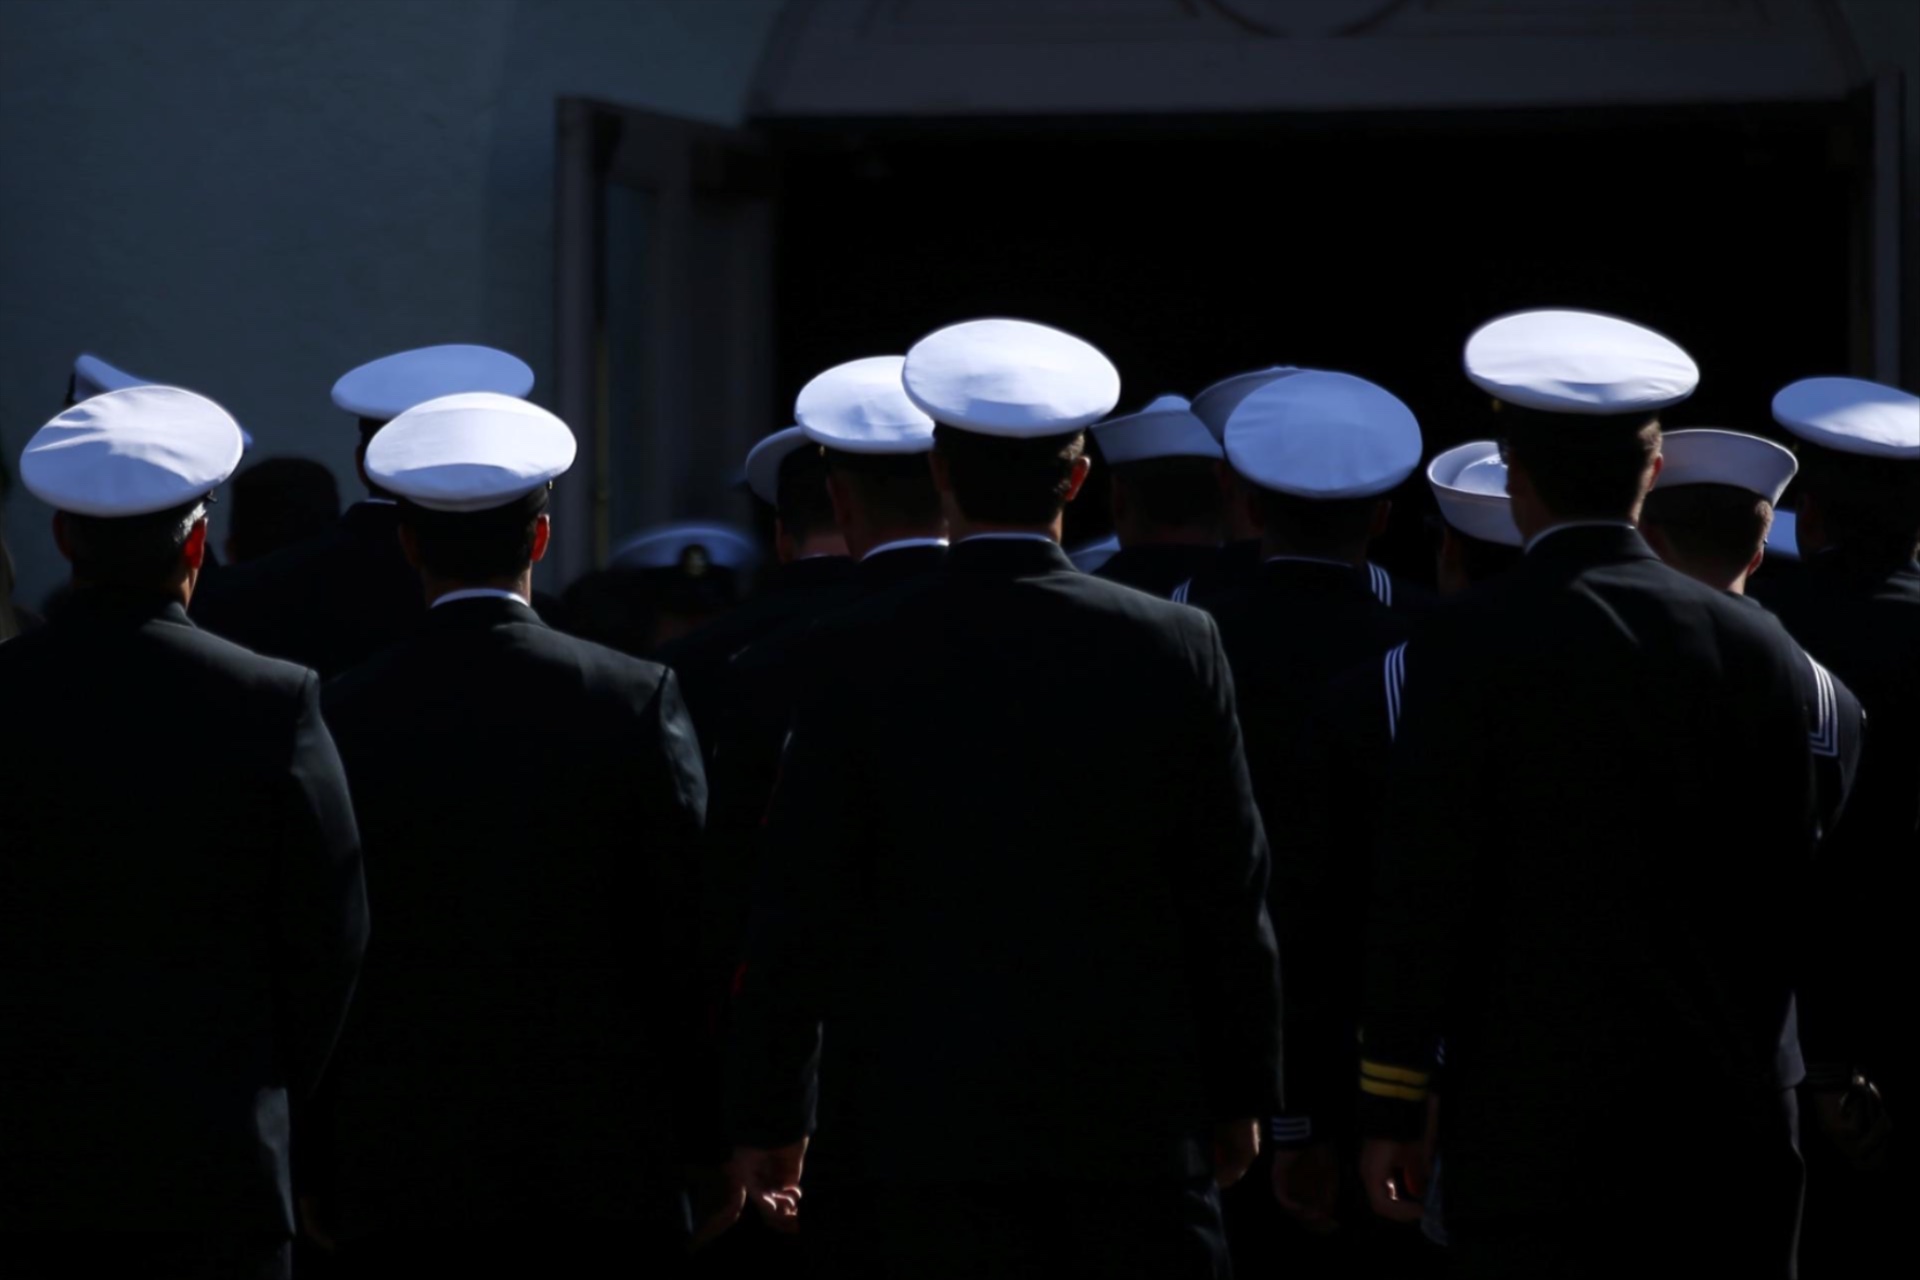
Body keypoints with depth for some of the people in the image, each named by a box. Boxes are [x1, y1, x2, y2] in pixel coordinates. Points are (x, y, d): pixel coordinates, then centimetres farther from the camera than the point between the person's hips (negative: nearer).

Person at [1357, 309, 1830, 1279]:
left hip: (1534, 1128, -3)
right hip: (1727, 1127, 3)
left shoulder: (1469, 652, -6)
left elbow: (1421, 892, -7)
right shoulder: (1754, 647, 4)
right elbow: (1794, 885, 8)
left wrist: (1389, 1108, 0)